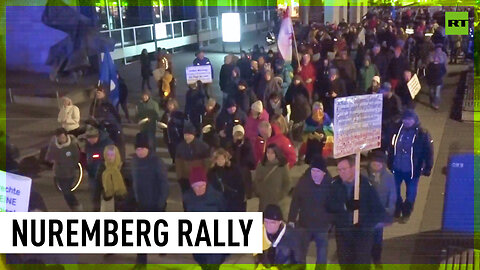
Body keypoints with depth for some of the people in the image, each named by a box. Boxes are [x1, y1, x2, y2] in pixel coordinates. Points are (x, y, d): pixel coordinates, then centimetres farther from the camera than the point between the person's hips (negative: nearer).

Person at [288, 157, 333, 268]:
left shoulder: (330, 184, -12)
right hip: (304, 224, 1)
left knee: (322, 255, 12)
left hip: (323, 226, -1)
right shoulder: (303, 181, -9)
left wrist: (332, 222, -1)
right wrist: (291, 220, -5)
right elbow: (295, 202, -4)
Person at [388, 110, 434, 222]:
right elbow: (391, 148, 6)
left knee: (411, 193, 13)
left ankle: (406, 213, 34)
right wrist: (390, 163, 10)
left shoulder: (422, 134, -14)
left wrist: (427, 168, -10)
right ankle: (396, 211, 38)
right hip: (397, 169, 3)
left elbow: (428, 153, -9)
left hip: (412, 170, -3)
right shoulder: (397, 131, -5)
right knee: (395, 191, 16)